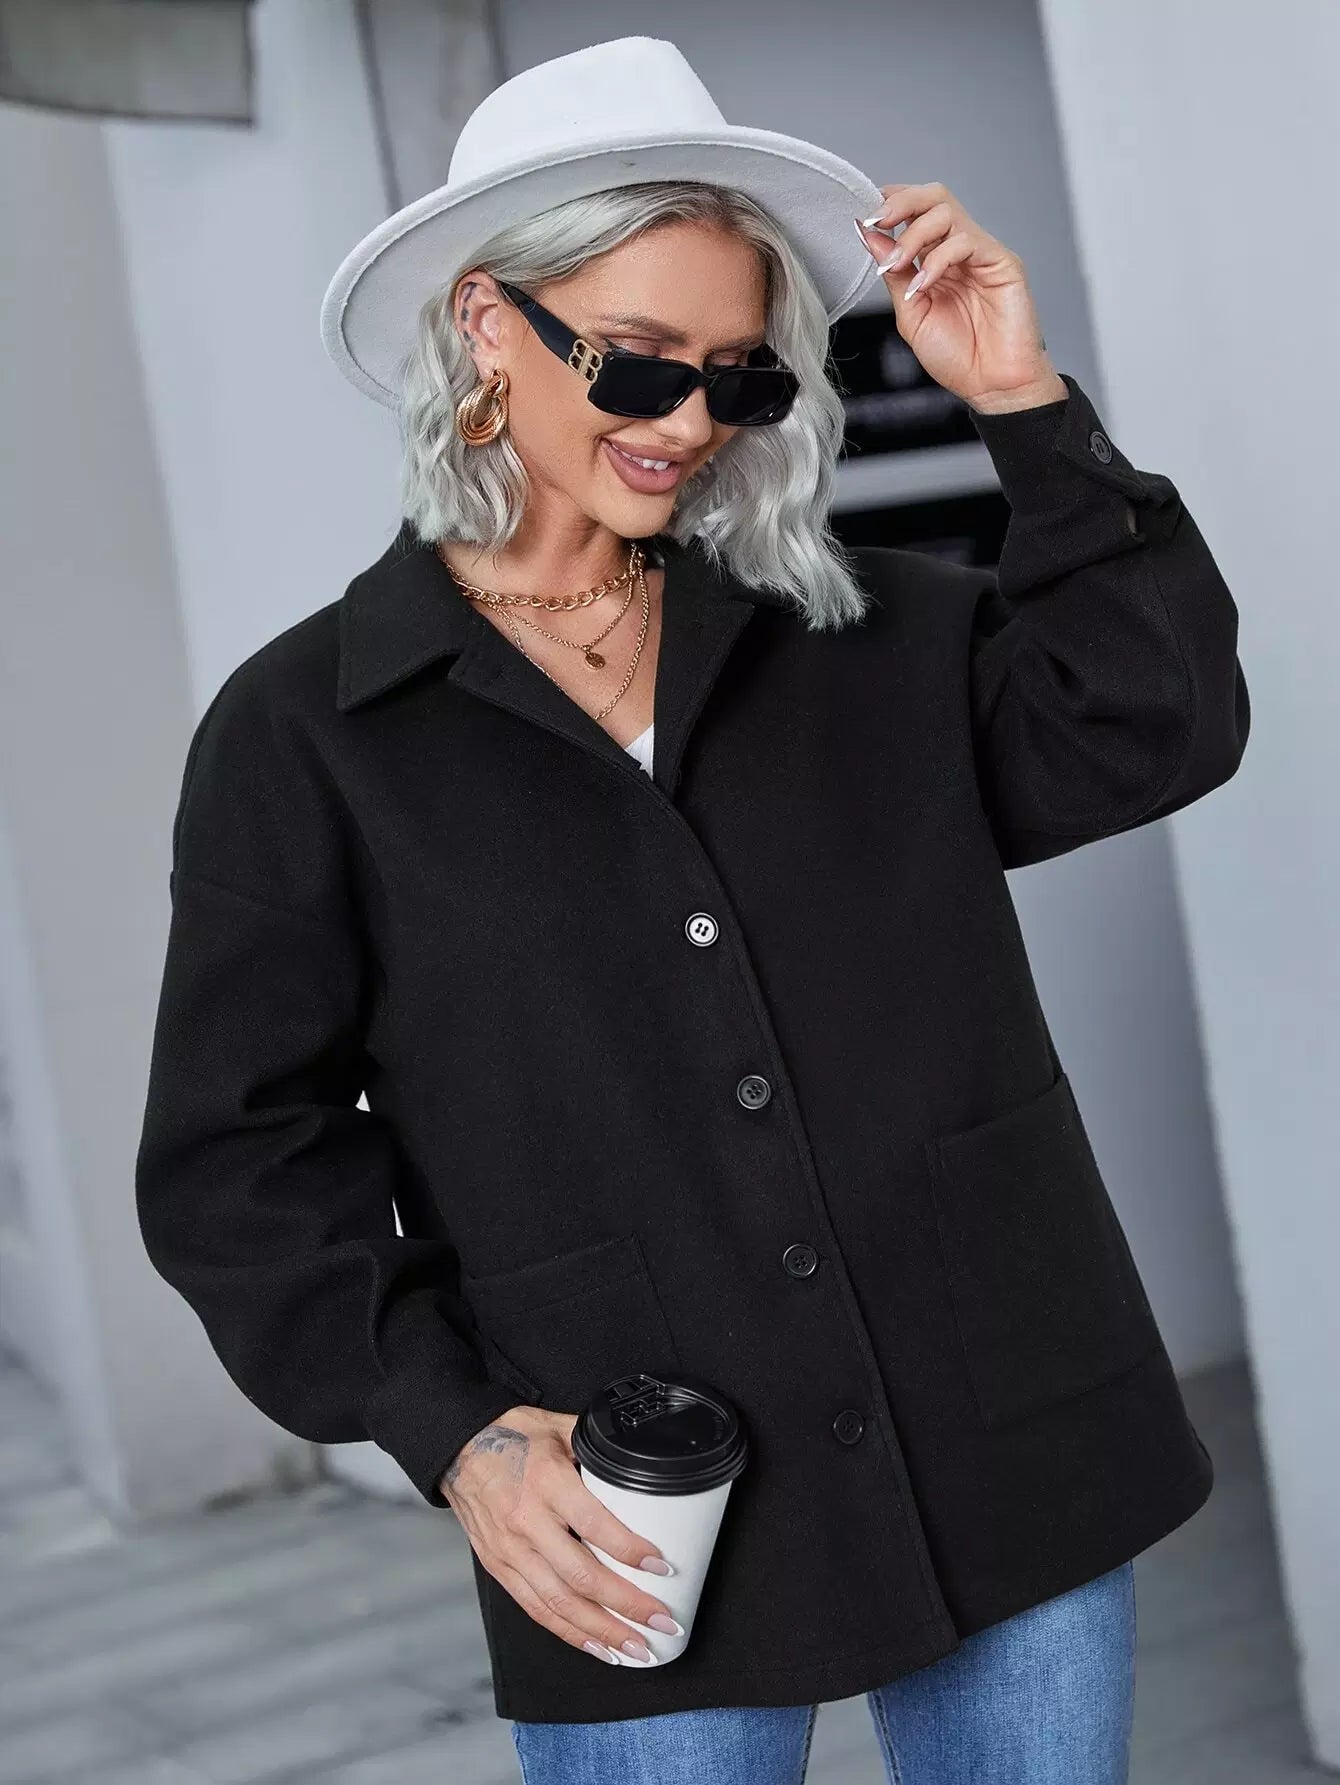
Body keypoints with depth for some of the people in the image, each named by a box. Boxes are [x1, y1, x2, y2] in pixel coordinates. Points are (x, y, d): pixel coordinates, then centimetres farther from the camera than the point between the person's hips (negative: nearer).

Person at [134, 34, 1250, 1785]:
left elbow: (1157, 729, -1)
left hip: (1010, 1455, 3)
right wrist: (449, 1430, -12)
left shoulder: (861, 633, 7)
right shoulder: (305, 732, -2)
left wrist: (1029, 410, -7)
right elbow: (243, 1159, -1)